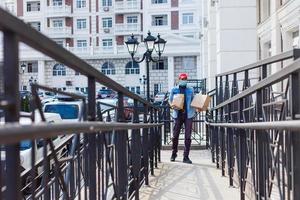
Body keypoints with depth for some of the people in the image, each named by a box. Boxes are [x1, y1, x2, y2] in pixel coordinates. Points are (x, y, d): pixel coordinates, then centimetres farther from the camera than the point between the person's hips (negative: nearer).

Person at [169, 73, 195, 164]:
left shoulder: (190, 90, 9)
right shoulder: (174, 90, 7)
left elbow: (193, 101, 16)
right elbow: (170, 100, 12)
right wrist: (172, 105, -10)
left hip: (188, 115, 0)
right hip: (178, 114, 0)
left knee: (188, 136, -2)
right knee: (175, 136, 4)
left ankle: (186, 157, 5)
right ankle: (174, 154, 23)